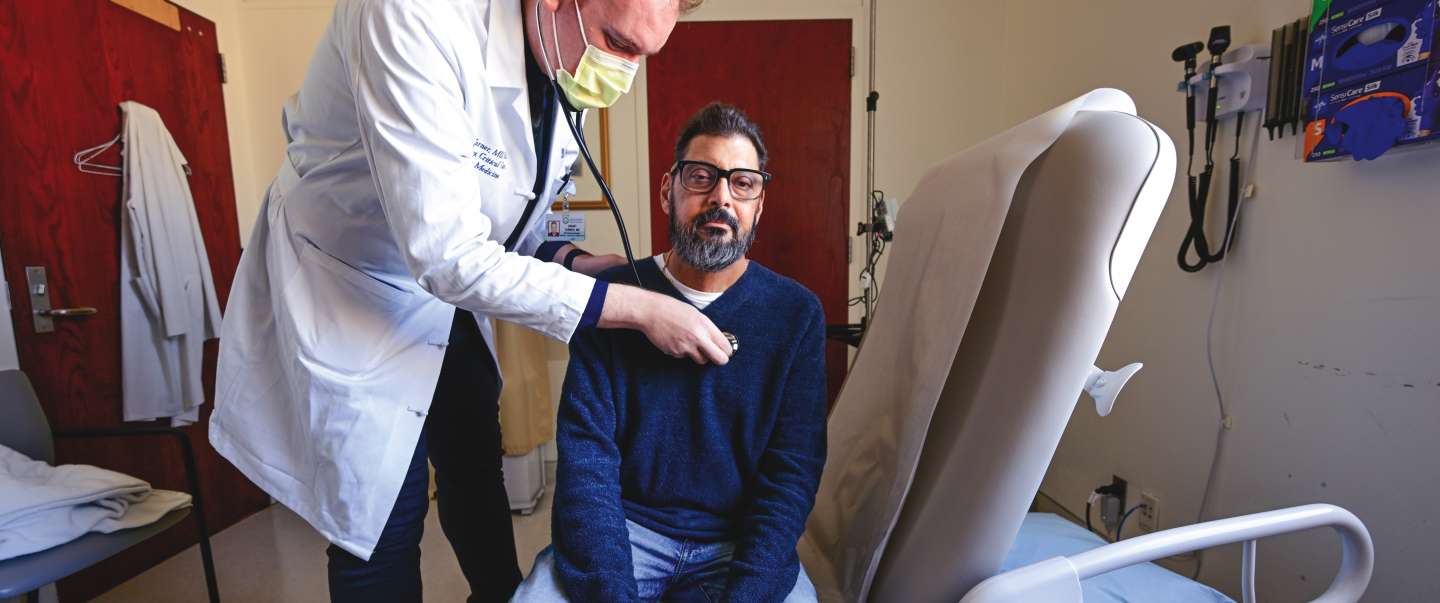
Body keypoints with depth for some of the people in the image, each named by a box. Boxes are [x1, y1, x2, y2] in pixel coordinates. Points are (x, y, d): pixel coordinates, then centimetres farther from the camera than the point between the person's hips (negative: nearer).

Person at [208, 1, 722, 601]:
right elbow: (447, 256, -36)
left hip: (446, 301, 7)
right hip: (344, 297, -6)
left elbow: (504, 224, 5)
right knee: (383, 519, 1)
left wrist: (573, 263, -14)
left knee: (478, 472, 19)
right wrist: (638, 309, -33)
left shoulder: (561, 74, -7)